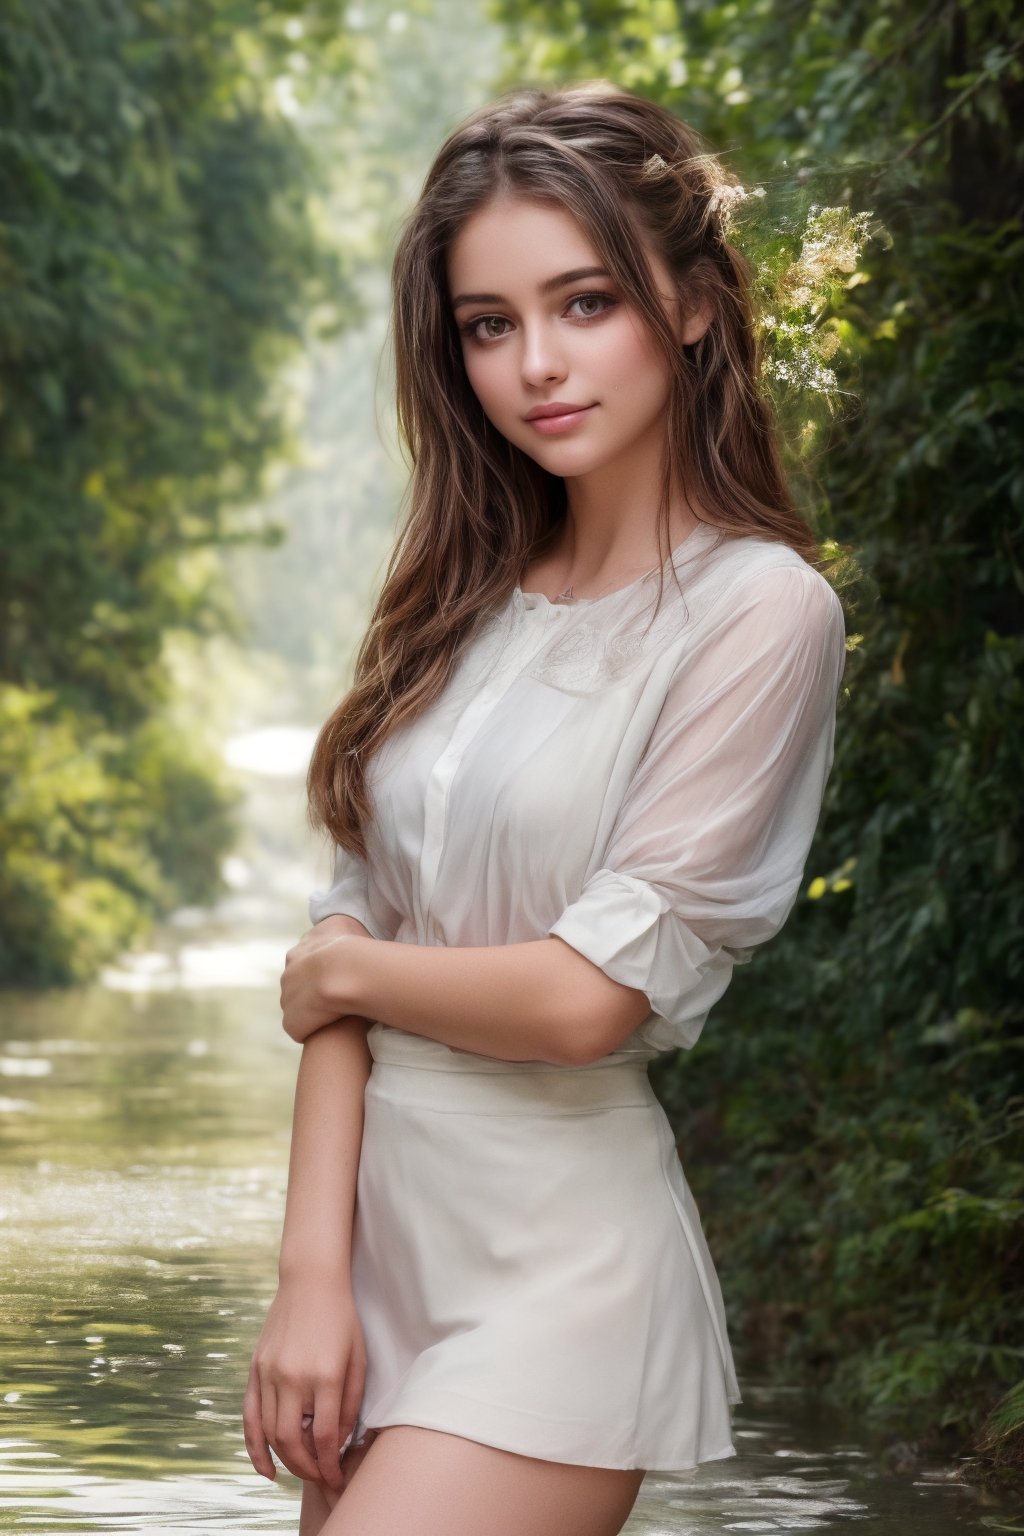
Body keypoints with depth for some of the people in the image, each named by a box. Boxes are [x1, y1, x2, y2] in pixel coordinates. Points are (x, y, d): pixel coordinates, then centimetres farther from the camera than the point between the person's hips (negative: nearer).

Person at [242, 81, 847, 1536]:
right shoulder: (470, 600, 9)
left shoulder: (757, 609, -9)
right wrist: (314, 1271, -5)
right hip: (381, 1215, 6)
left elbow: (591, 993, -15)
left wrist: (339, 974, 1)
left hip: (556, 1256, -6)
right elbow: (348, 935, 5)